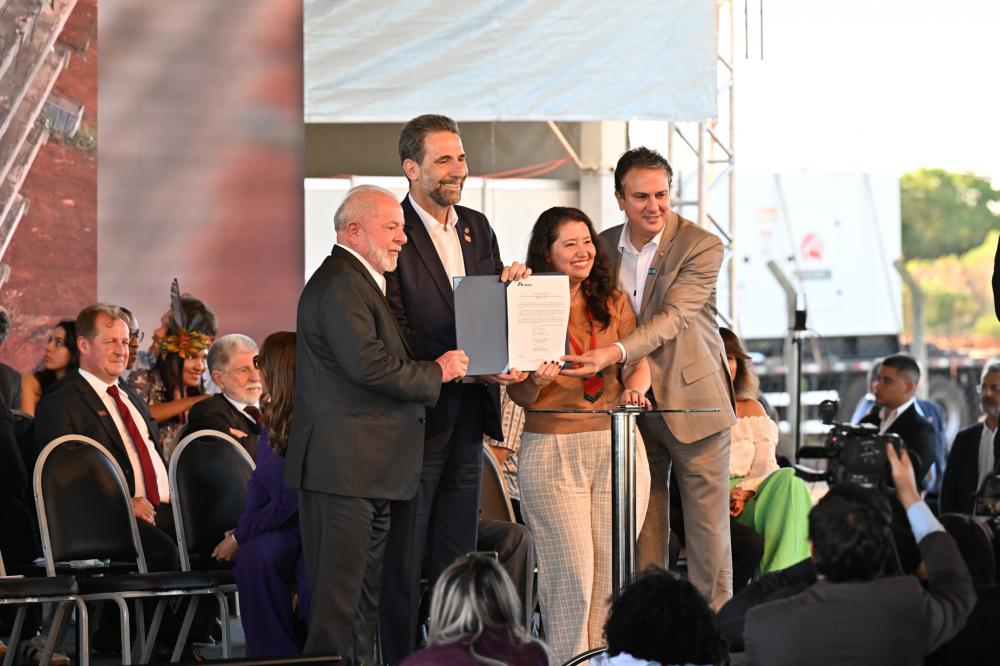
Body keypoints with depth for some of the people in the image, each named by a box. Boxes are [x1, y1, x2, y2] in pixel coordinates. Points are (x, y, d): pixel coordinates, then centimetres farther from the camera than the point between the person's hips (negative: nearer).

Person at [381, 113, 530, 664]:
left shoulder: (477, 228, 12)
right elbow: (396, 339, -16)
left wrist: (510, 287, -5)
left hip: (467, 413, 7)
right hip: (415, 417, -7)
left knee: (458, 558, 12)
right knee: (403, 561, -1)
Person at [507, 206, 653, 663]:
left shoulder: (614, 303, 12)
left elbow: (638, 363, 6)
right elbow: (519, 396, 1)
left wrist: (633, 389, -16)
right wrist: (536, 380, -21)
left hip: (616, 446, 3)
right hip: (552, 449, -3)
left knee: (613, 568, 1)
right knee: (572, 570, -8)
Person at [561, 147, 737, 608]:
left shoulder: (701, 247, -11)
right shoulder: (604, 247, 5)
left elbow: (671, 319, -21)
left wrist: (613, 354, -35)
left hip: (693, 401, -4)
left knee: (707, 526, -1)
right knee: (643, 525, 6)